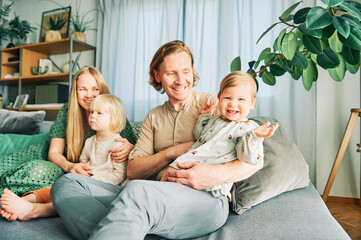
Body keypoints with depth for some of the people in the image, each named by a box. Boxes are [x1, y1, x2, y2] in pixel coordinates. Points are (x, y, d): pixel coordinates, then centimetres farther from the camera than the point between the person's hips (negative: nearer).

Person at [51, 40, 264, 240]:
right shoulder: (154, 117, 20)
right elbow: (133, 171, 11)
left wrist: (218, 174, -20)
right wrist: (171, 153, -6)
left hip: (207, 200, -5)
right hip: (159, 198, 6)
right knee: (67, 183, -10)